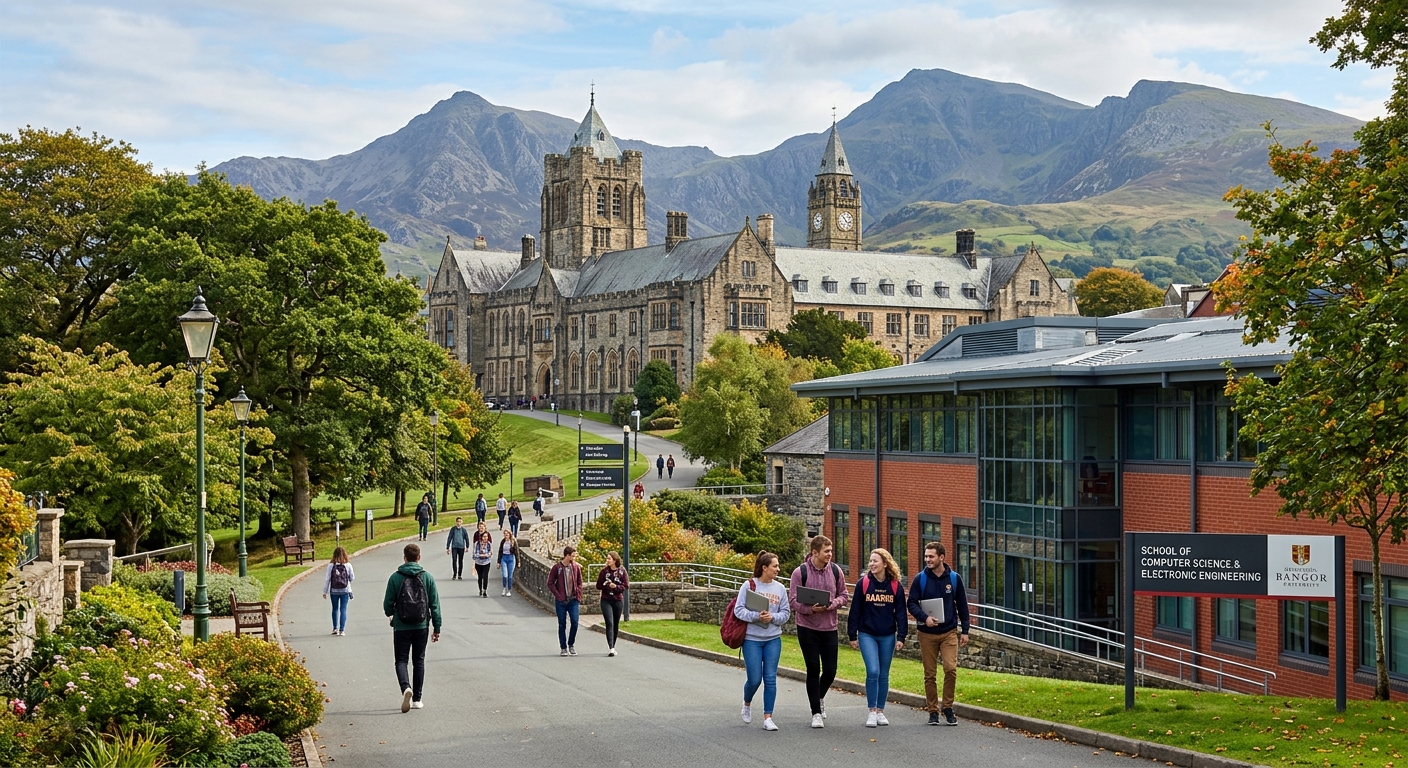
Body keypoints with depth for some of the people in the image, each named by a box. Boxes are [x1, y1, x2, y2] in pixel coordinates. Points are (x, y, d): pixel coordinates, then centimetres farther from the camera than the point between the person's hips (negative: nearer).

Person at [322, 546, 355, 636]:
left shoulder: (331, 565, -7)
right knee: (343, 610, 3)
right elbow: (352, 578, 1)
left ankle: (335, 628, 20)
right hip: (345, 590, -1)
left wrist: (325, 591, 2)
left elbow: (327, 579, -5)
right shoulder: (348, 565, -8)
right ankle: (342, 630, -2)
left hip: (334, 591, 1)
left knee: (335, 609, 17)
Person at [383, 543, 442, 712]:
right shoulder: (427, 577, -2)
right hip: (422, 627, 2)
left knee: (401, 660, 6)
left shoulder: (395, 578, -7)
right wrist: (437, 628, 6)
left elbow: (388, 605, -3)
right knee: (419, 661, 13)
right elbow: (435, 605, -1)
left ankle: (406, 687, -22)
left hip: (401, 627, -2)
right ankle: (417, 699, 14)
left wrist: (391, 614, 21)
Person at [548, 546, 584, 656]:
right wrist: (558, 596, -9)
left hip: (573, 600, 2)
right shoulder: (557, 567, -5)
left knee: (575, 622, -5)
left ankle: (571, 645, 15)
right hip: (561, 601, -2)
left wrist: (578, 596, 0)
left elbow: (579, 583, 12)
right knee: (562, 625, 3)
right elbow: (550, 583, -2)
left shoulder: (576, 567, 4)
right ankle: (563, 648, 14)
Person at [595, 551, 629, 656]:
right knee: (609, 623, -13)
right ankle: (610, 648, -19)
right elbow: (598, 585, 2)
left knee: (616, 624, 10)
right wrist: (606, 585, -14)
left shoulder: (622, 571, 0)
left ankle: (613, 647, 23)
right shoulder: (604, 571, 0)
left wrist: (616, 587, -18)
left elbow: (626, 585, -3)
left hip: (618, 600, 1)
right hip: (606, 600, -1)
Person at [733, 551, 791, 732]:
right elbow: (739, 610, -8)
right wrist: (756, 616, -22)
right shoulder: (749, 585, -6)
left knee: (770, 679, -1)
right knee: (755, 679, -1)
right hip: (752, 639, -3)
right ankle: (747, 703, 31)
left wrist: (772, 617, -14)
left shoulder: (780, 588, 4)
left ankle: (767, 718, 6)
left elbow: (785, 612, 5)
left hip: (773, 639, 3)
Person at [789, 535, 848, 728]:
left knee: (830, 671, 4)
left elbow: (843, 595, 8)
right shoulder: (800, 572, -8)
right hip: (807, 628, -3)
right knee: (813, 670, 0)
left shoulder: (835, 571, 1)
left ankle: (820, 697, 36)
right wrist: (811, 609, -25)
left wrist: (832, 604, -14)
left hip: (830, 628, 3)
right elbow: (793, 600, -7)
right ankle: (816, 713, 11)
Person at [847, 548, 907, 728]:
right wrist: (852, 635, -1)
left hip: (888, 636, 2)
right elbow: (855, 610, -1)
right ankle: (872, 712, -3)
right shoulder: (863, 583, -4)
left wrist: (901, 636, -2)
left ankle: (880, 711, 18)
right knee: (873, 671, -13)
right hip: (867, 635, -2)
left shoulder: (896, 586, 0)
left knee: (884, 675, 7)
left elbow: (900, 612, 3)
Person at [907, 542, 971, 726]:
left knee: (951, 669, -14)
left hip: (949, 632, 0)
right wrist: (924, 618, -19)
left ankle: (947, 707, 2)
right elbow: (912, 603, -1)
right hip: (927, 634, 0)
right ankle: (933, 711, 15)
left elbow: (962, 606, 8)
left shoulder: (954, 578, 2)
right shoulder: (920, 579, -1)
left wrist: (965, 630, 5)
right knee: (930, 675, 4)